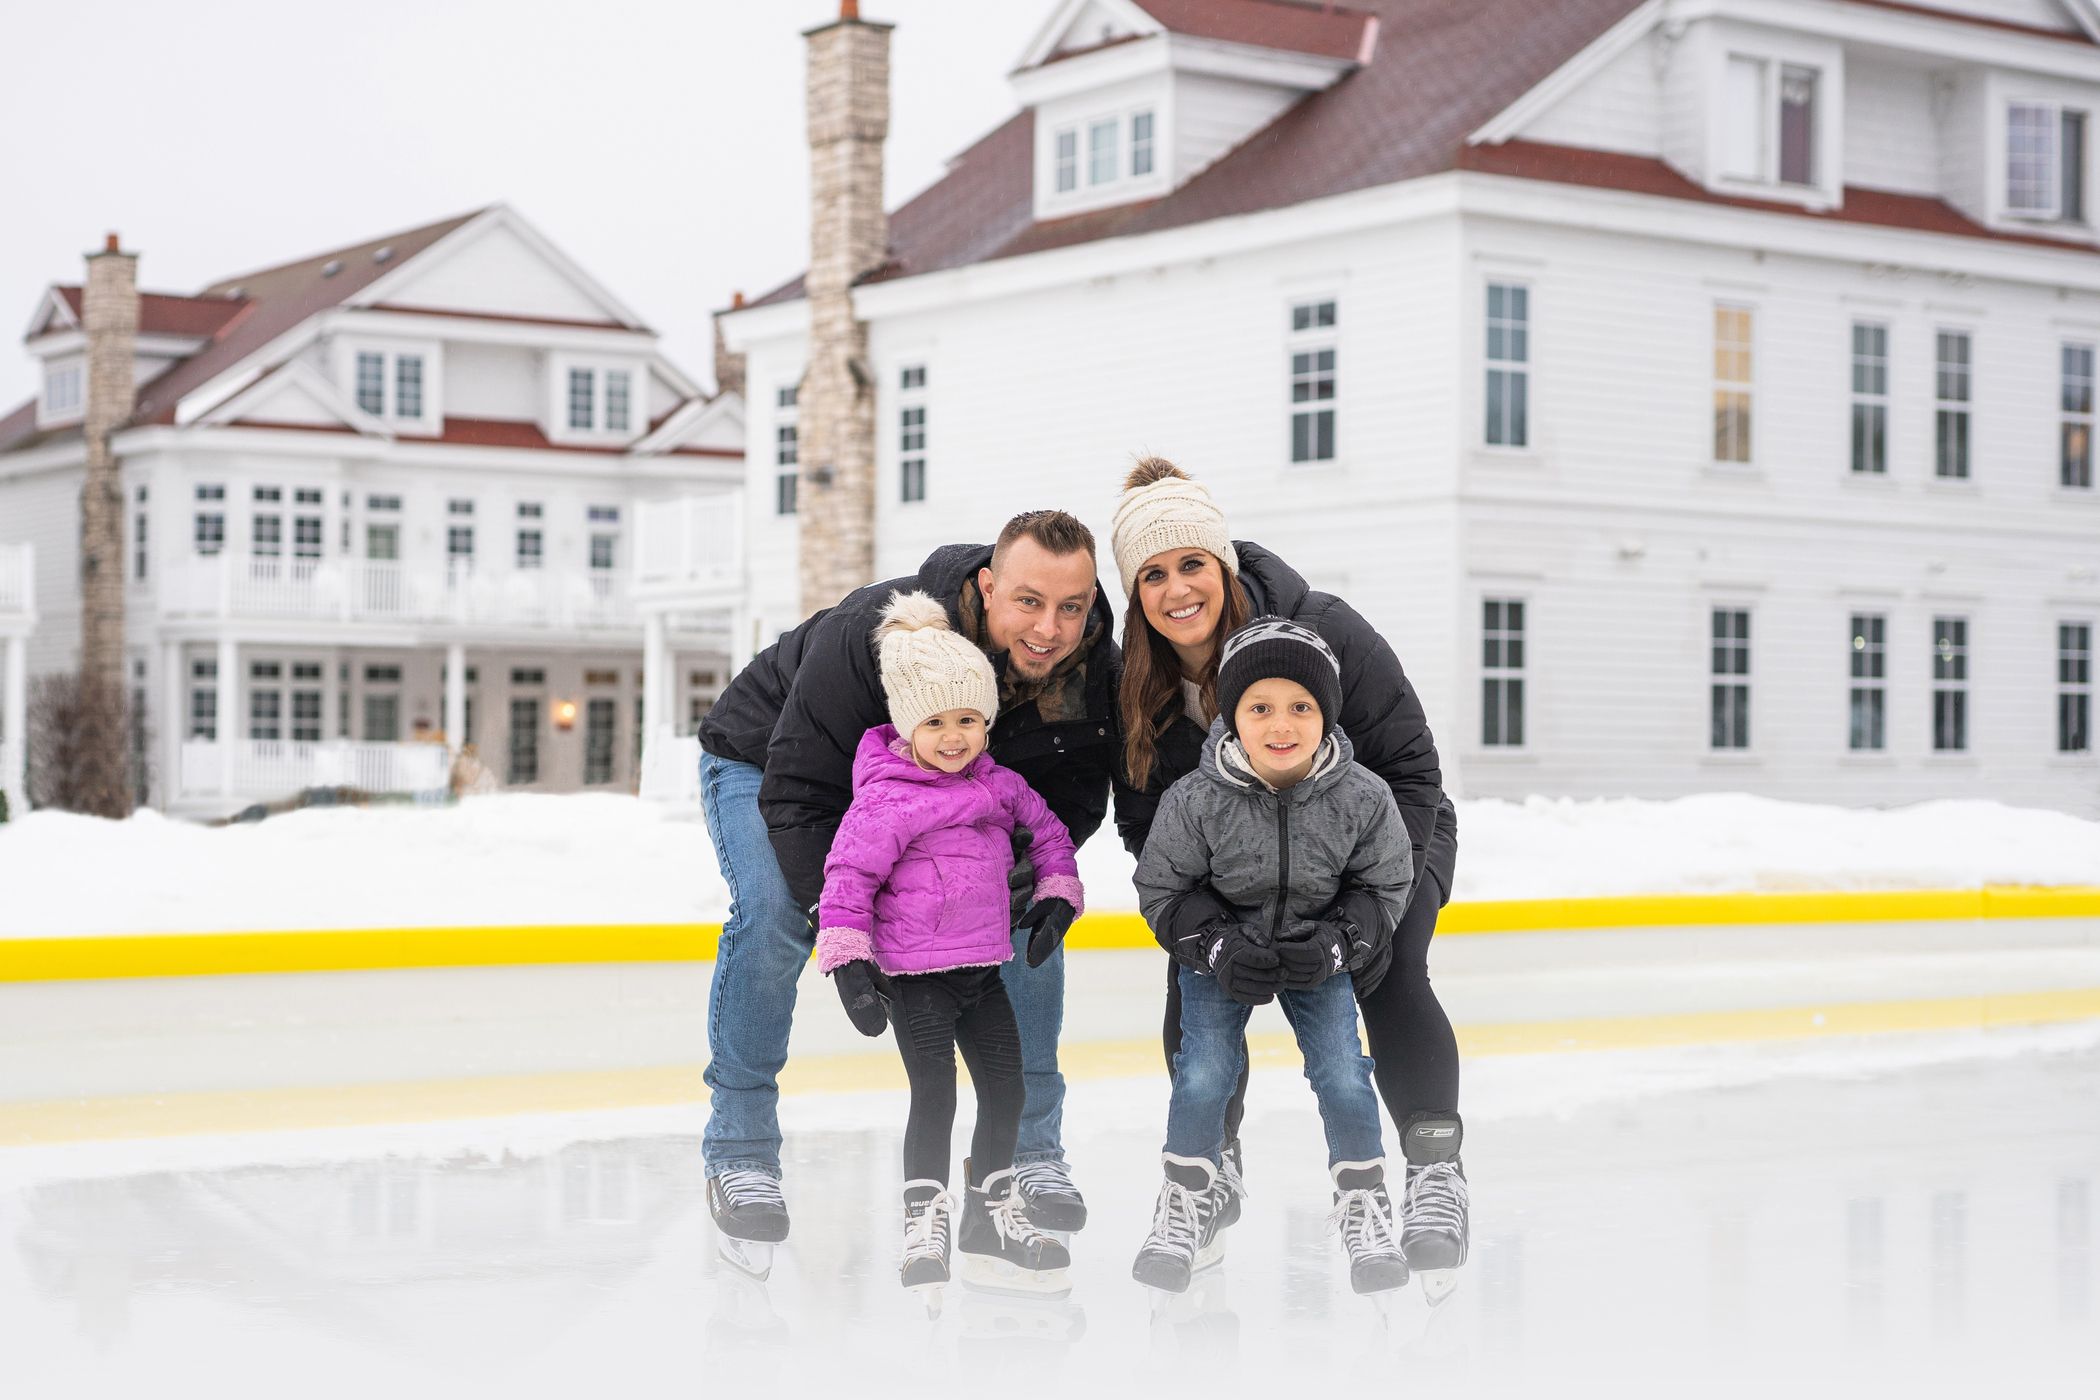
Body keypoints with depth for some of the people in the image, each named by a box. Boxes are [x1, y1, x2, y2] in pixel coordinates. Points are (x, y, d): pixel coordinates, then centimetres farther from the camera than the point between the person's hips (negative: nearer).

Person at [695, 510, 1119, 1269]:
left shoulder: (1095, 672, -27)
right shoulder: (876, 633, -43)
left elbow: (1073, 796, -13)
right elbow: (799, 790, -37)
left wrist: (1032, 861, -36)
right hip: (768, 763, -4)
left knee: (1029, 908, -12)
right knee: (772, 914, -29)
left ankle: (1029, 1146, 2)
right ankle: (739, 1152, -11)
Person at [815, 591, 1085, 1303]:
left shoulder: (1000, 785, 4)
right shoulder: (887, 799, -17)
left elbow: (1048, 833, 21)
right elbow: (848, 874, -17)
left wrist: (1056, 897, 11)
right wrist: (848, 959, -22)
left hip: (982, 967, 7)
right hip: (913, 972, -7)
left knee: (1006, 1087, 10)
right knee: (934, 1093, -12)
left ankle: (992, 1218, 25)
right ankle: (925, 1224, -1)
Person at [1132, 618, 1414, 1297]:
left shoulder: (1361, 799, -20)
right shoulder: (1195, 801, -24)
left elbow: (1383, 887, -6)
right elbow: (1163, 889, -11)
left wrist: (1335, 947, -21)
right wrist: (1218, 948, -23)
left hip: (1318, 954, 1)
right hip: (1220, 953, -1)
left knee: (1344, 1079, -9)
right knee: (1203, 1078, -10)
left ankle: (1364, 1203, 14)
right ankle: (1186, 1203, 13)